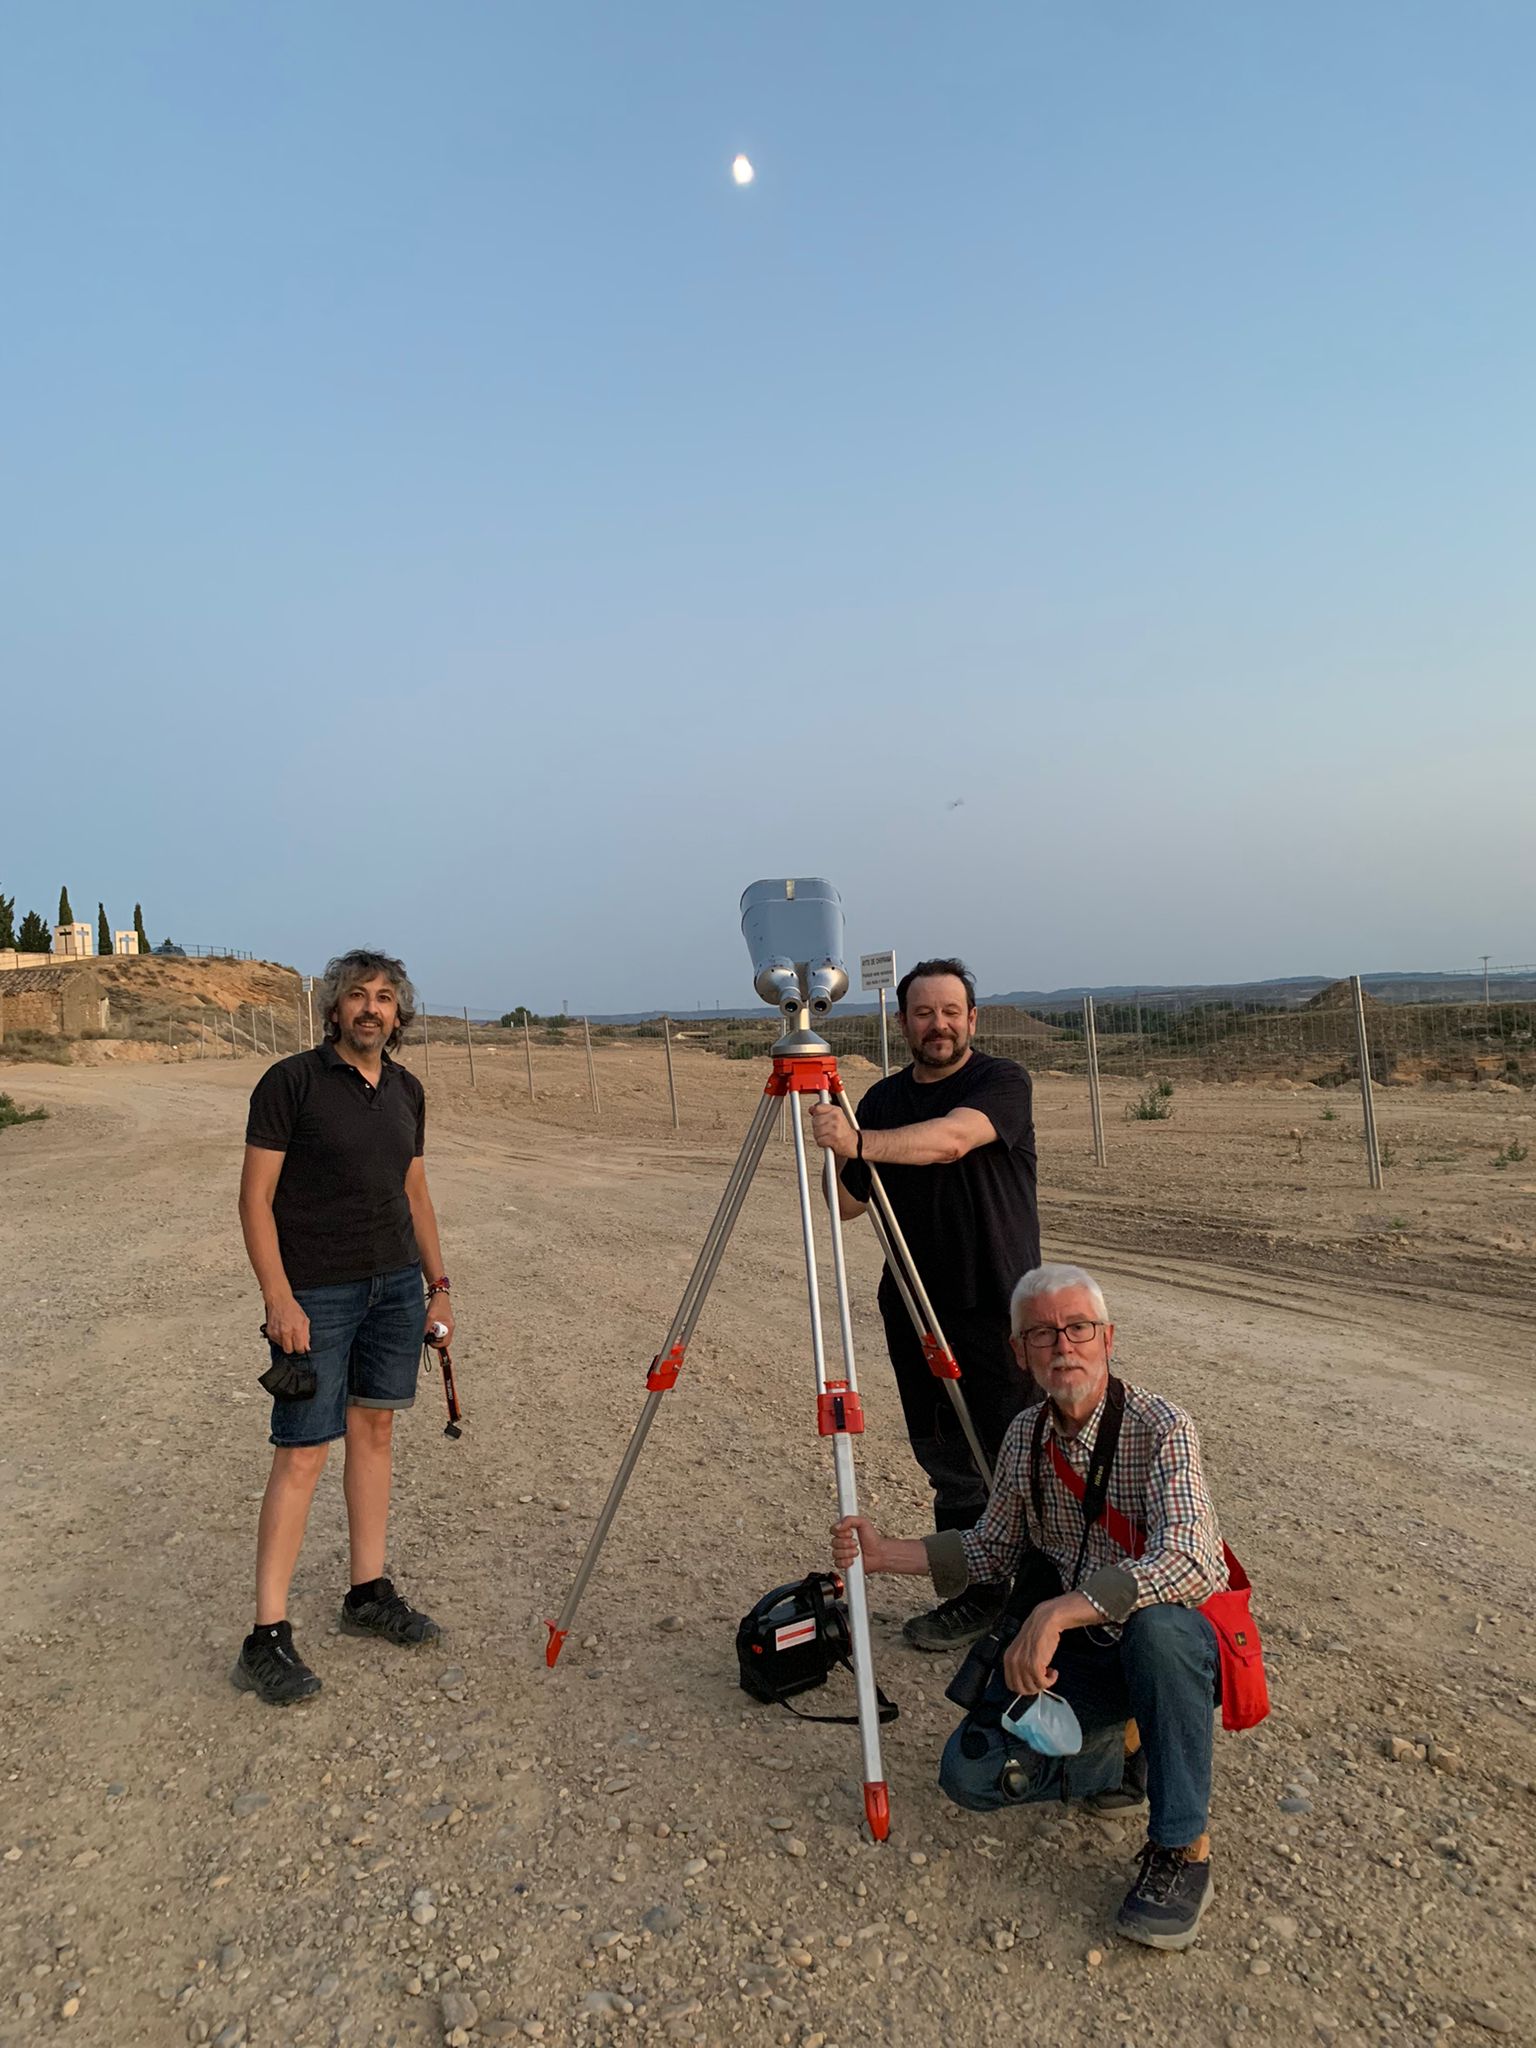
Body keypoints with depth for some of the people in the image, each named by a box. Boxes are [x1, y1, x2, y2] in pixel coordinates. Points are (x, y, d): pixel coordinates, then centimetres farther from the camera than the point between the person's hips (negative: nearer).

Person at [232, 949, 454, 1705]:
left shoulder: (406, 1090, 7)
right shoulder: (290, 1082, -10)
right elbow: (255, 1197, -11)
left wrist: (438, 1283, 12)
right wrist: (279, 1299, -17)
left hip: (395, 1284, 6)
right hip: (316, 1294, -5)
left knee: (374, 1429, 12)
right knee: (303, 1453, -4)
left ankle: (369, 1592, 25)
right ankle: (267, 1638, 5)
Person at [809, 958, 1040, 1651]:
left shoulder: (1002, 1082, -8)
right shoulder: (882, 1099, 8)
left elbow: (952, 1139, -29)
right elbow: (845, 1204, 8)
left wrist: (859, 1142, -42)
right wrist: (844, 1161, -13)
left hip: (997, 1308, -5)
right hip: (914, 1309, 5)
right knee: (945, 1460, 11)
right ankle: (974, 1593, 26)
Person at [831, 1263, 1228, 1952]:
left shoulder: (1158, 1426, -21)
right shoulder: (1025, 1437, -2)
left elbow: (1186, 1562, -36)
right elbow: (990, 1550, 11)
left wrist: (1059, 1611, -42)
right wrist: (887, 1553, -4)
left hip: (1175, 1643, -5)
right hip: (1073, 1649, 5)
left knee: (1155, 1625, -39)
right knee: (971, 1772, -14)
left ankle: (1183, 1849, -19)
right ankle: (1124, 1757, 12)